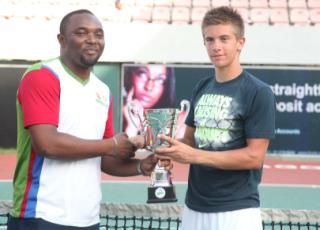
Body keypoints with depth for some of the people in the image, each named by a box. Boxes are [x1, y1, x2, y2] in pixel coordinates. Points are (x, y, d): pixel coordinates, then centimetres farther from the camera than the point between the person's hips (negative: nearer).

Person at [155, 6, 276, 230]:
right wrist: (172, 148, -5)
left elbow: (254, 156, -14)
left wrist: (194, 156, -19)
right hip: (194, 207, 6)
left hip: (236, 211, -6)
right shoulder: (202, 89, 10)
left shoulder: (259, 93, -10)